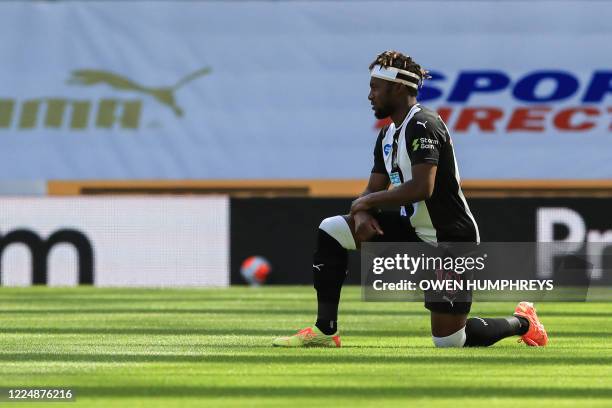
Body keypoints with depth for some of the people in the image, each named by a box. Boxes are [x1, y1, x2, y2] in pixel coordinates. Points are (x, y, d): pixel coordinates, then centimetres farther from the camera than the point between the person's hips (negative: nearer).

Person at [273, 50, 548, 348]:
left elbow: (422, 188, -30)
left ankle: (522, 321, 20)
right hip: (414, 231, 9)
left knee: (448, 341, -7)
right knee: (331, 230, -1)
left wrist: (368, 201, -18)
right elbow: (373, 191, 13)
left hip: (451, 240, -9)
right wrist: (363, 212, -11)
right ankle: (325, 332, -2)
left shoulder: (422, 126, -19)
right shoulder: (388, 135, 11)